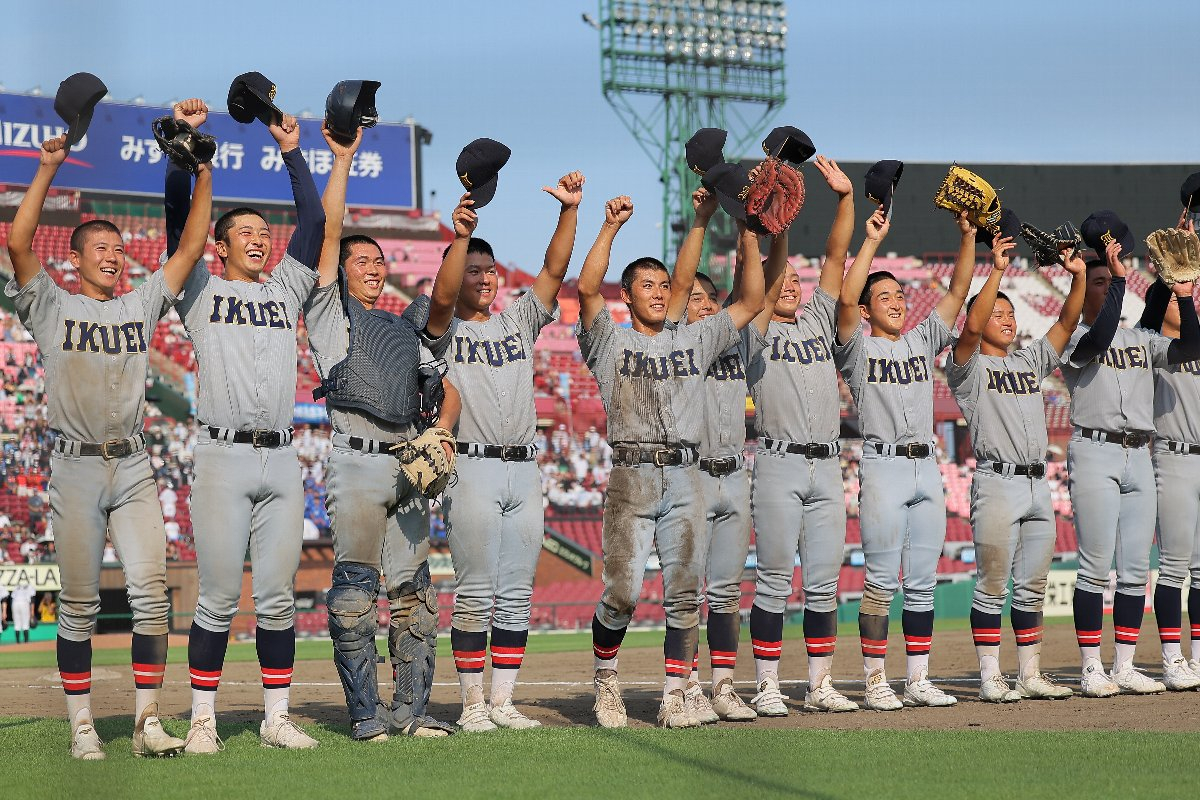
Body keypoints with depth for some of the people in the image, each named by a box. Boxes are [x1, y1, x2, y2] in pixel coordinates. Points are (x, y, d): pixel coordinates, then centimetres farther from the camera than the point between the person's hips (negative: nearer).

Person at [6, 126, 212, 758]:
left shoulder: (142, 305, 15)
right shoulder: (52, 306, 6)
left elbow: (191, 246, 10)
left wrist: (202, 173, 2)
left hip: (134, 468, 3)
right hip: (75, 468, -3)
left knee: (150, 592, -7)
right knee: (78, 604, 0)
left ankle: (147, 721, -5)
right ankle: (81, 724, 5)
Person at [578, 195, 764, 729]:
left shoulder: (693, 341, 20)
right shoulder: (610, 342, 11)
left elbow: (751, 303, 17)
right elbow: (587, 289, -6)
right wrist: (611, 228, -10)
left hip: (685, 478, 3)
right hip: (631, 476, -3)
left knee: (684, 595, -2)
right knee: (622, 592, -9)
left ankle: (674, 698, 2)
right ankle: (606, 679, 12)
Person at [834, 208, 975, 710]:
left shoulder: (923, 342, 18)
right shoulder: (858, 348, 3)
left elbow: (957, 292, 11)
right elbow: (846, 298, -14)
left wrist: (968, 239, -1)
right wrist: (872, 241, -14)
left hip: (926, 467, 5)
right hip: (883, 466, -5)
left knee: (922, 583, 5)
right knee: (882, 582, -6)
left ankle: (918, 680, 9)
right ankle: (875, 682, -3)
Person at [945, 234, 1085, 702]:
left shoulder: (1031, 362, 19)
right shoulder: (968, 368, 1)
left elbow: (1067, 323, 11)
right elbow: (972, 327, -17)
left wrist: (1079, 277, -4)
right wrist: (997, 271, -22)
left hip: (1037, 484, 6)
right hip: (996, 483, -6)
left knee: (1032, 588, 9)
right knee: (992, 587, -5)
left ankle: (1030, 675, 14)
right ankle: (990, 678, -2)